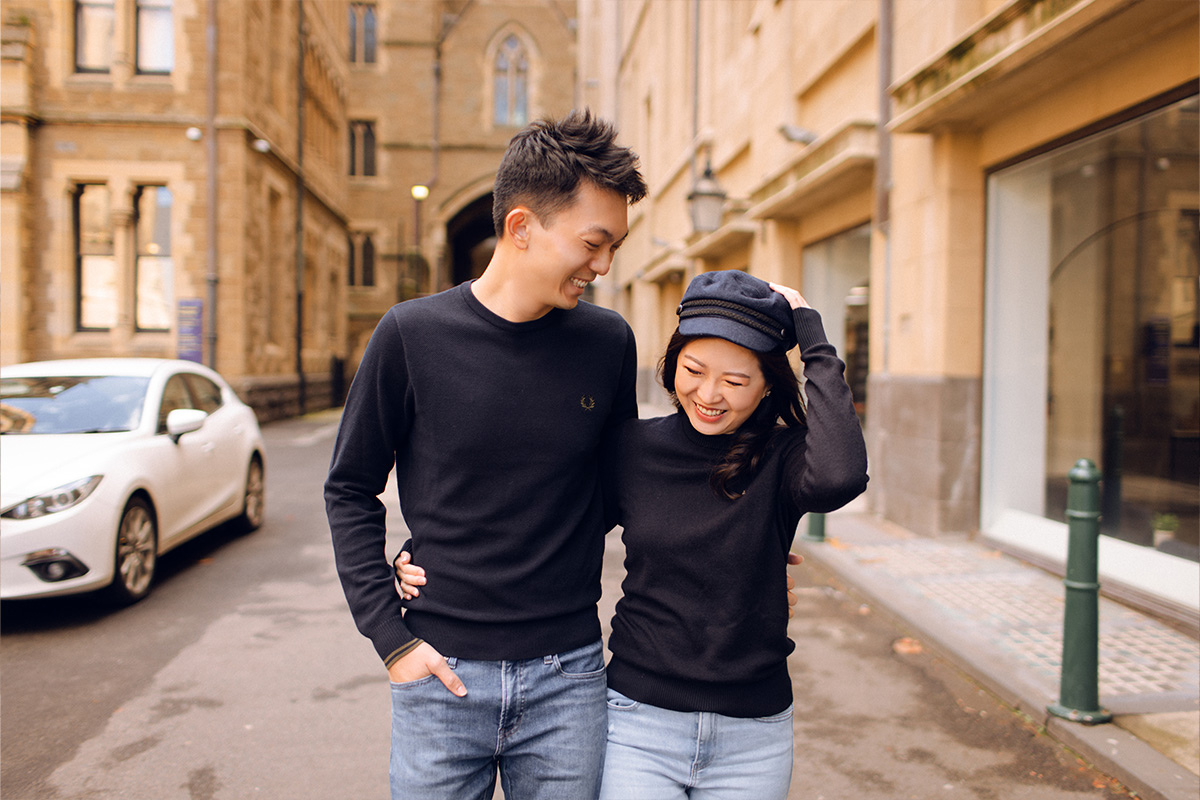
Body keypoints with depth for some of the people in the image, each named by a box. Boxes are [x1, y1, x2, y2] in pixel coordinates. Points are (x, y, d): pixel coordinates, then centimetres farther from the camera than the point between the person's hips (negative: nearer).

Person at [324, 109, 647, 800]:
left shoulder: (608, 342, -2)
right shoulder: (413, 335, -7)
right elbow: (351, 491, 1)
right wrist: (390, 636, -4)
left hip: (567, 677, 2)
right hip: (441, 671, -1)